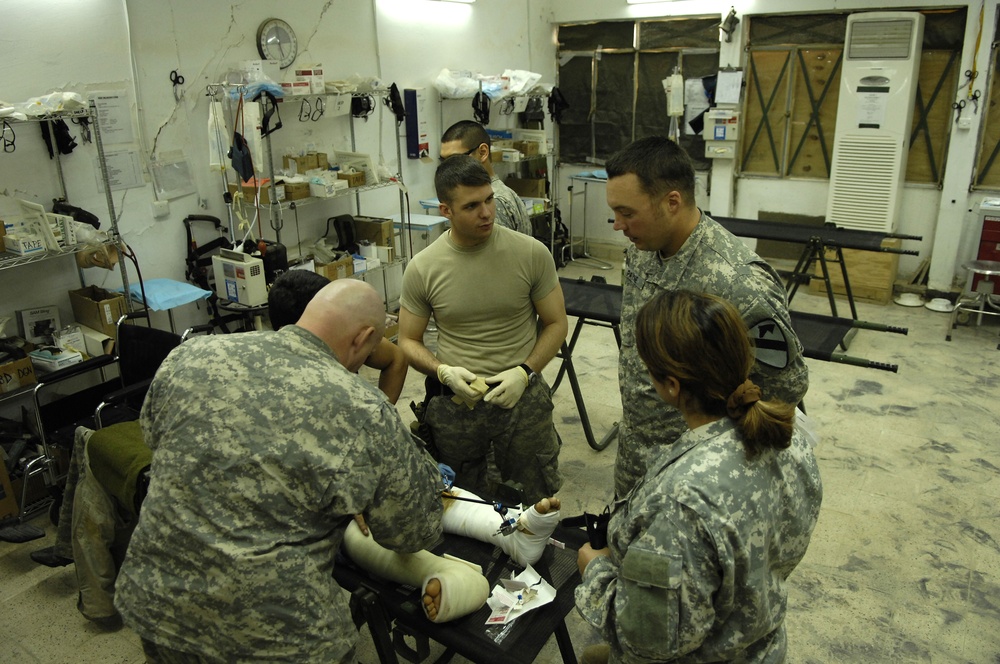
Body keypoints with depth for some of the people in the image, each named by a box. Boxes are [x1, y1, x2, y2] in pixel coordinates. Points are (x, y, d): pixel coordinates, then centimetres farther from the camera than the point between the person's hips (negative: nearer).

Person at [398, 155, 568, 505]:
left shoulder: (532, 253, -9)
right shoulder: (422, 269, -7)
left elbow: (555, 323, 1)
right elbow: (408, 341, 3)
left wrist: (524, 372, -14)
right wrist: (444, 371, -16)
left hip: (522, 397, 0)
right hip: (455, 403, 1)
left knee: (532, 505, 13)